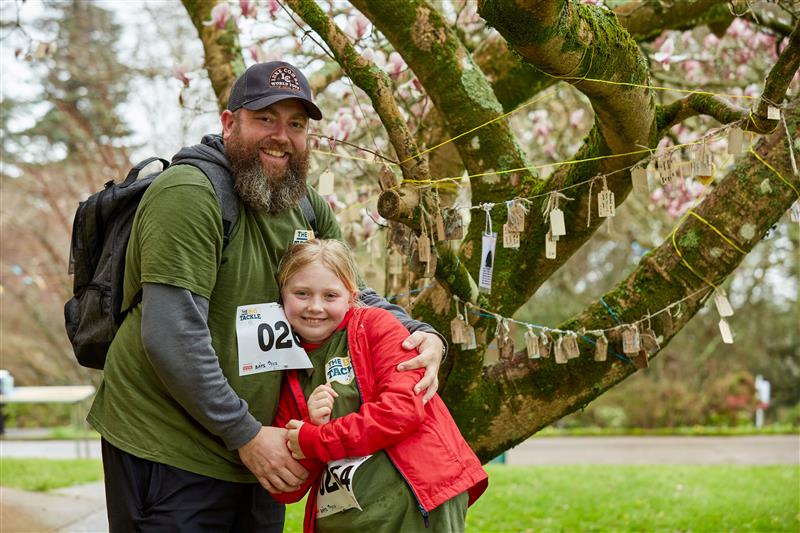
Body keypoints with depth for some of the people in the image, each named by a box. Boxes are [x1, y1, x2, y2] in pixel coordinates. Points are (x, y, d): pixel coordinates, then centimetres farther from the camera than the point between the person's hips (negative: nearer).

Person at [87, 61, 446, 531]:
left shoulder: (309, 208, 8)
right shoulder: (189, 193, -17)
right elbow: (171, 337, -22)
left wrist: (422, 335, -6)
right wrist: (246, 435, -19)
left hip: (256, 456, 8)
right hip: (169, 455, -8)